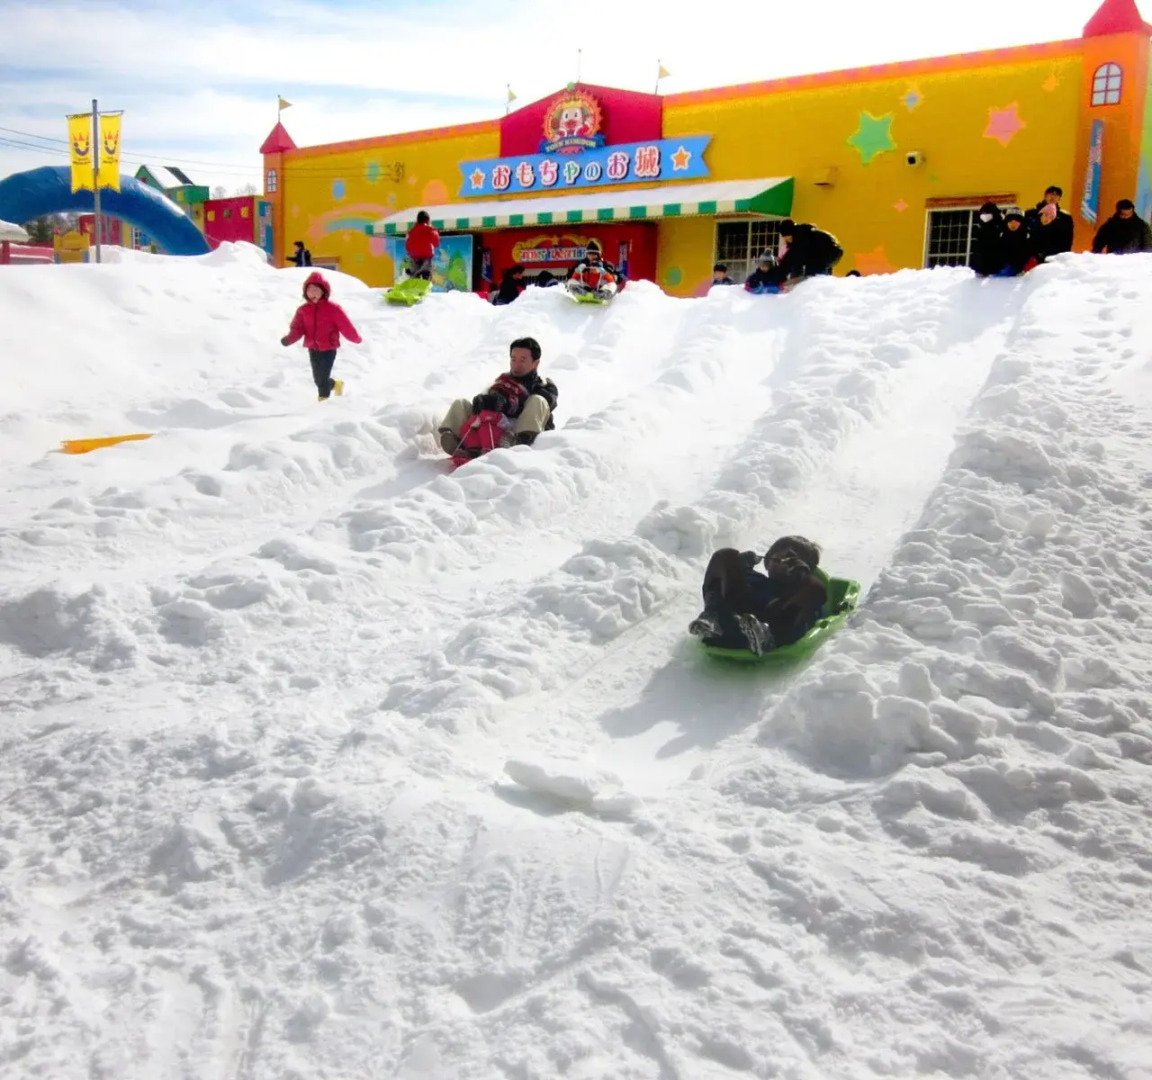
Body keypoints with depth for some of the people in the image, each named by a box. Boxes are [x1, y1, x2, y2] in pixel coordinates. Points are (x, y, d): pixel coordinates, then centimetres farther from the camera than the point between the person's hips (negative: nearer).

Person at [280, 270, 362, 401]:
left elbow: (345, 325, -8)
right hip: (313, 349, 5)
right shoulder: (303, 310, 1)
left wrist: (356, 339, -2)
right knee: (318, 379, 15)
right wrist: (289, 339, -21)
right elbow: (297, 328, -3)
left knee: (322, 379, -7)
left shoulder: (333, 308, -12)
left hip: (328, 349, -5)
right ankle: (336, 384, 45)